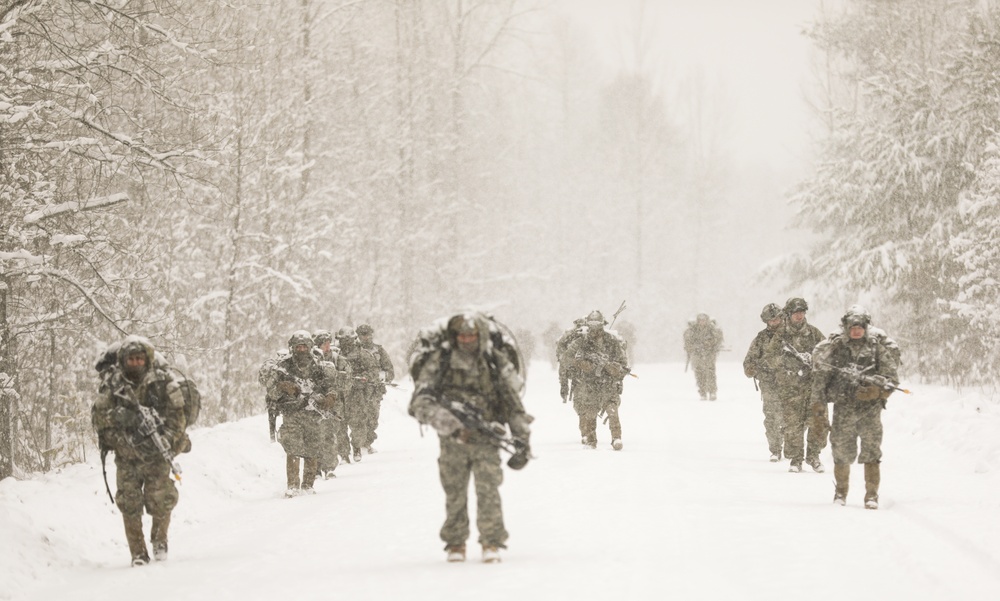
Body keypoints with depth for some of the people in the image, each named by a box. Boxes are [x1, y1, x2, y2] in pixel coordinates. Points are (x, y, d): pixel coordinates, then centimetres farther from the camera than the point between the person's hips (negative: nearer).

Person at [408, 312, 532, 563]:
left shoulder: (497, 362, 0)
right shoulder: (439, 361, -6)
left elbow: (513, 400, 9)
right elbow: (421, 401, -13)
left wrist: (522, 439, 8)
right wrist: (451, 425, -24)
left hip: (486, 436, 0)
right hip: (453, 437, 0)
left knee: (488, 488, -12)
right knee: (454, 492, 2)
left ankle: (492, 542, -6)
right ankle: (455, 543, 16)